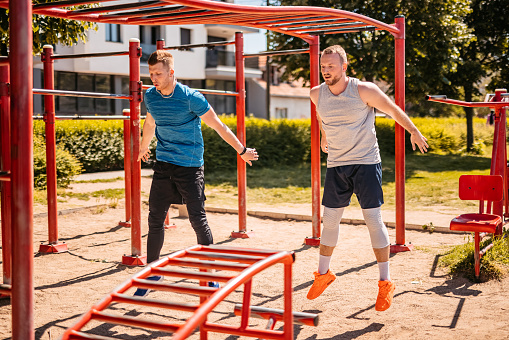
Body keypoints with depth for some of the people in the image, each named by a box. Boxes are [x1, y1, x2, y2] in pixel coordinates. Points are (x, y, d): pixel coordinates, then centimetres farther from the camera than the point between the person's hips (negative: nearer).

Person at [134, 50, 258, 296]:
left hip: (190, 166, -5)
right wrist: (143, 147, 38)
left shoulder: (190, 98, -14)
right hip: (163, 165, 5)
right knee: (155, 219, 4)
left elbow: (217, 125, -8)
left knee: (197, 219, -4)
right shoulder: (150, 97, 3)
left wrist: (241, 150, -3)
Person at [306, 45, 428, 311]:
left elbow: (394, 110, 1)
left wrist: (414, 133, 9)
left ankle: (385, 283, 2)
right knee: (329, 221, 8)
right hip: (336, 165, 4)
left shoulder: (363, 90, -13)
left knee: (373, 220, -7)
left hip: (366, 163, -4)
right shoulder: (316, 94, -1)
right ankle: (323, 274, 27)